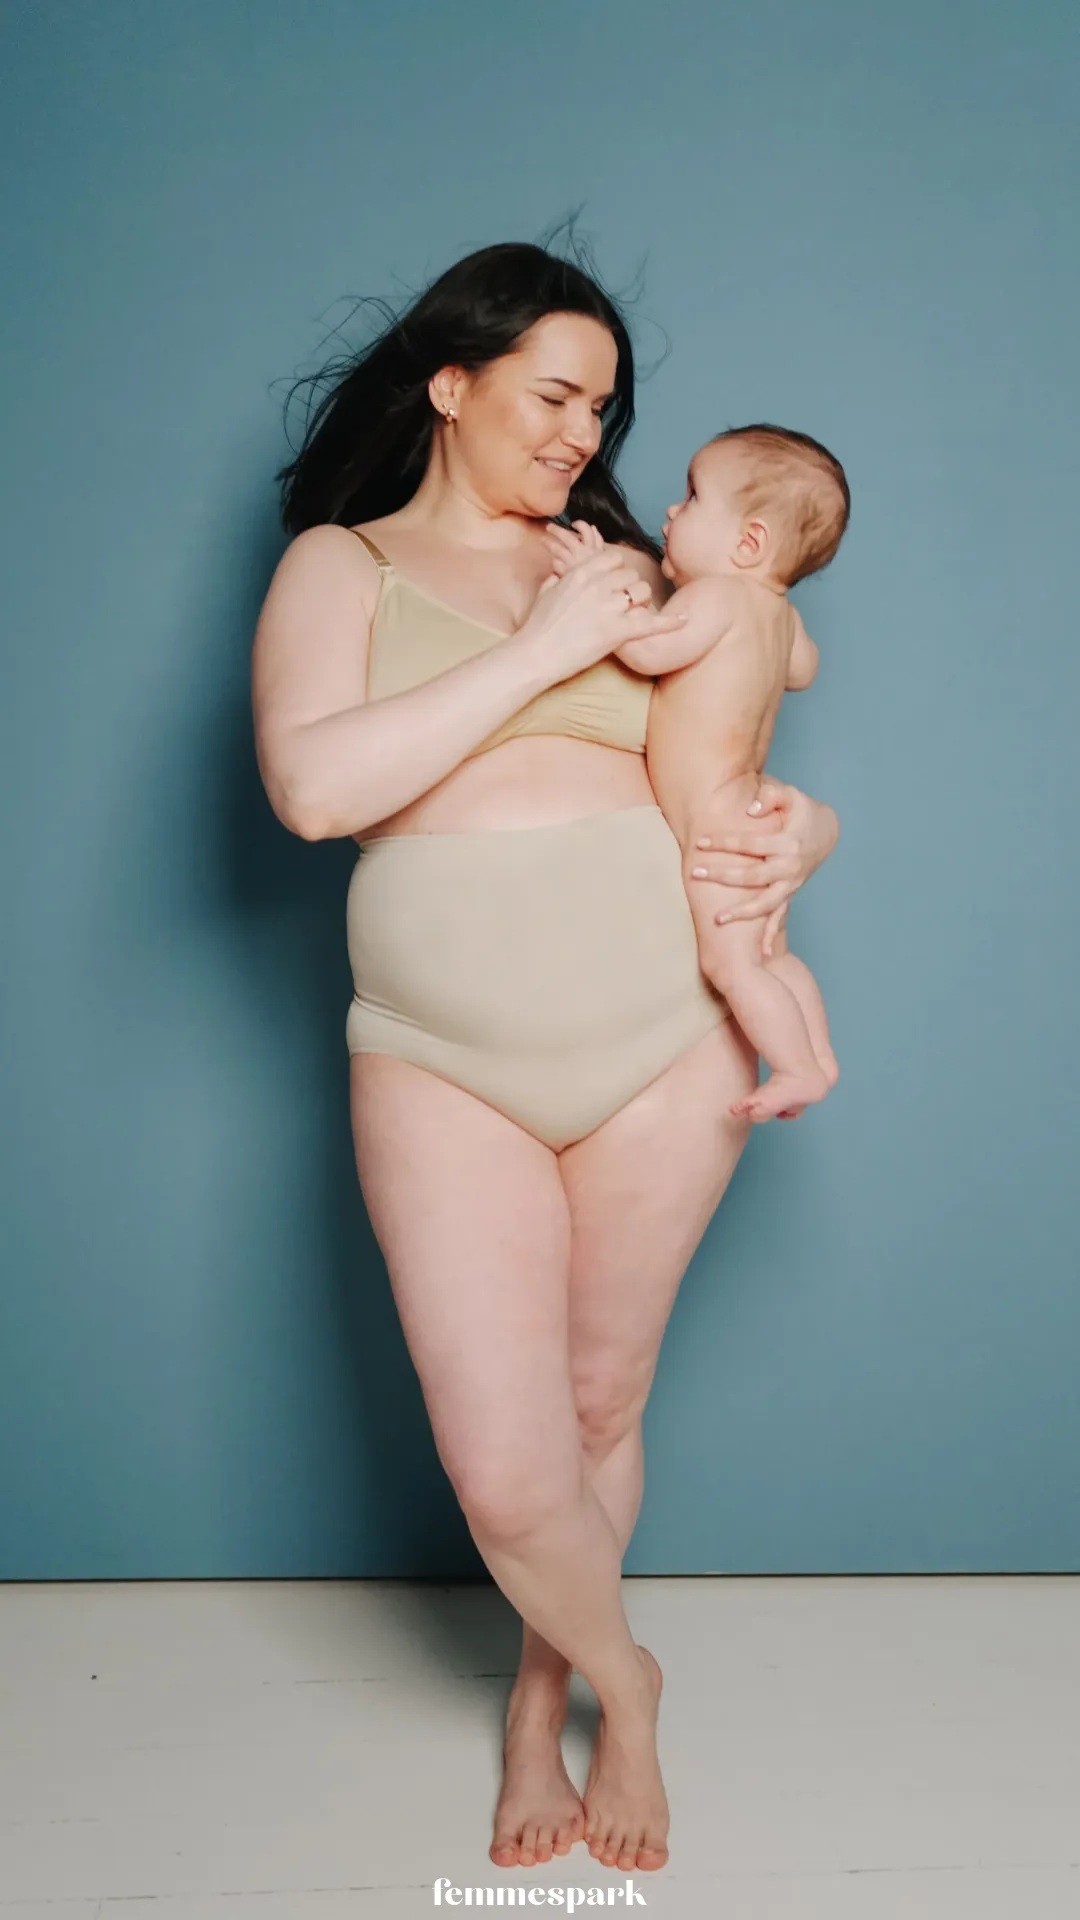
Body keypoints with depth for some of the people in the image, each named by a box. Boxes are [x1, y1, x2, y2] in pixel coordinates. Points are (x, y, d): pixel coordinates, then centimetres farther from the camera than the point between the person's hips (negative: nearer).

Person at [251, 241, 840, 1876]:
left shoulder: (630, 572, 12)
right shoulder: (342, 562, 4)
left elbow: (730, 767, 18)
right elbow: (313, 785, -14)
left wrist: (799, 833, -6)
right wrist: (539, 650, -13)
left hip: (667, 1049, 3)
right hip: (446, 1068, -2)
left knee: (601, 1408, 13)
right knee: (507, 1469, -5)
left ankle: (542, 1699, 39)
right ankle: (621, 1675, 28)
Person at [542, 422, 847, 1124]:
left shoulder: (716, 596, -15)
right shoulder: (779, 610, 13)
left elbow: (648, 650, -27)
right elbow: (803, 667, 30)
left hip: (718, 820, -10)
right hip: (748, 814, 10)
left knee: (732, 962, -8)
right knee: (773, 956, 19)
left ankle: (799, 1069, -3)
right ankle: (819, 1057, 25)